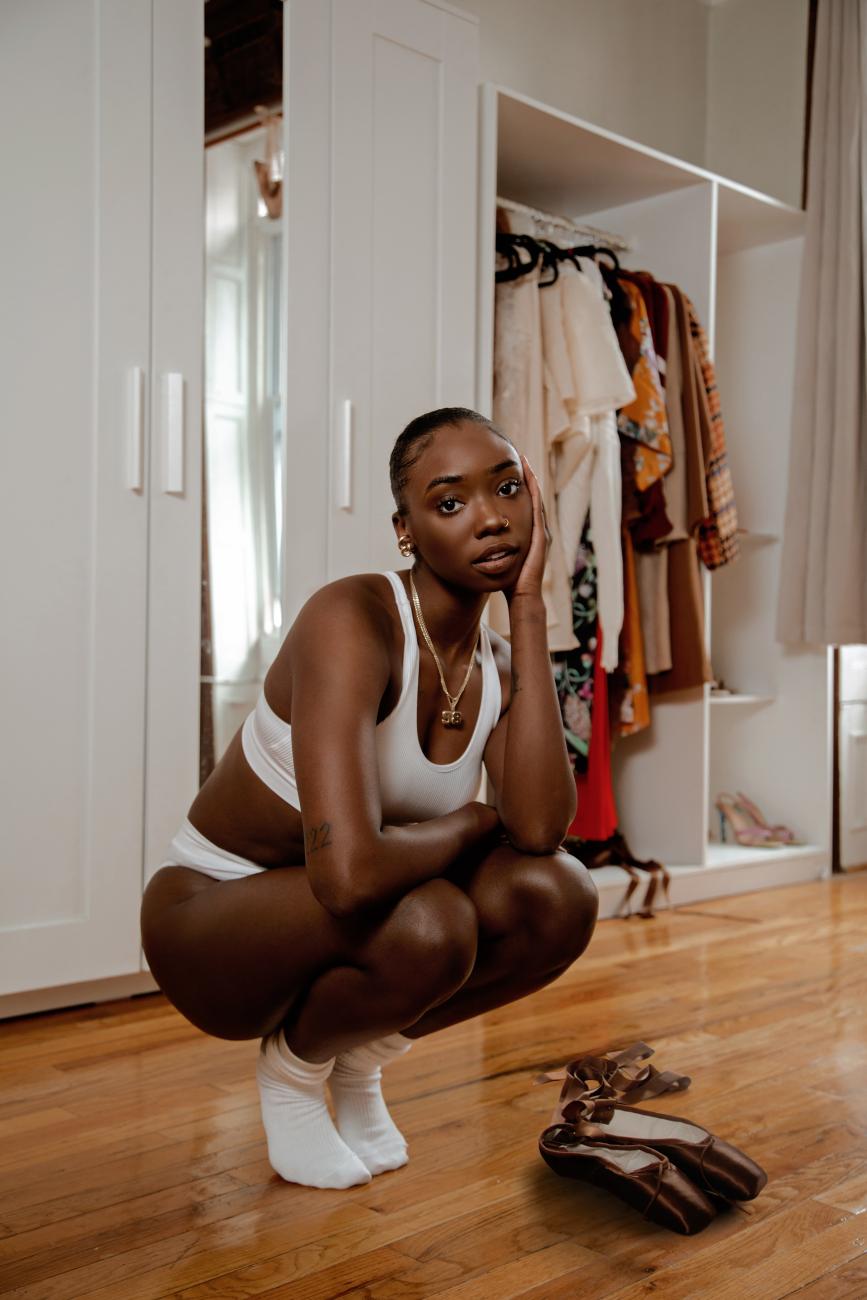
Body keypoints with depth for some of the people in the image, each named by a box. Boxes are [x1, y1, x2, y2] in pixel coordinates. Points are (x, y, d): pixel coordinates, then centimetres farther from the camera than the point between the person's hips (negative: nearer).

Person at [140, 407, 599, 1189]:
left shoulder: (499, 663, -4)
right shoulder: (353, 620, -27)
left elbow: (539, 828, -24)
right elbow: (348, 874, -40)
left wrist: (529, 605, -20)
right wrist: (467, 825, -17)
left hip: (337, 932, 6)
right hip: (210, 920, -6)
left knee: (558, 898, -18)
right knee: (429, 925, -35)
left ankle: (361, 1056, 8)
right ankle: (294, 1065, 0)